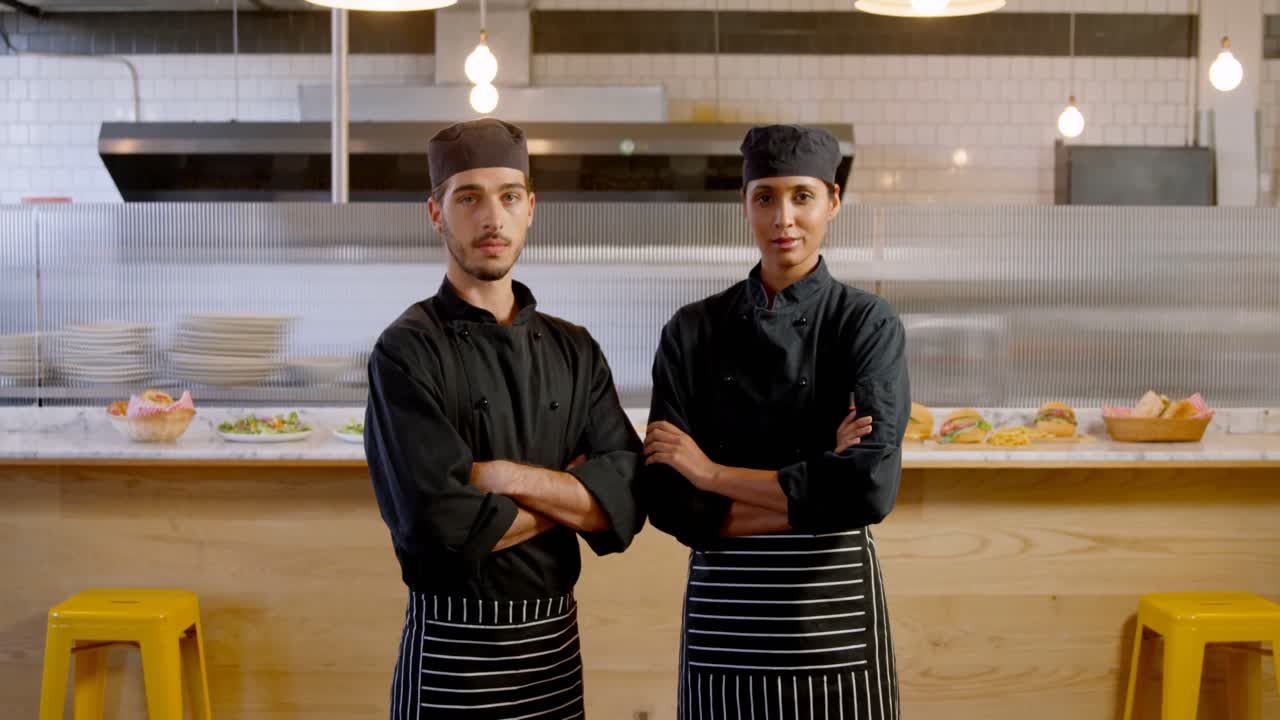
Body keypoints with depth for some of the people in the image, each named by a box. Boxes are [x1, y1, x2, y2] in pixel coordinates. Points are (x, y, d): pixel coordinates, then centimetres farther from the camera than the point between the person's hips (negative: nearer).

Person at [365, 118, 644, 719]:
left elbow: (627, 500, -4)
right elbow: (441, 522, -21)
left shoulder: (574, 352, 5)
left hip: (556, 645, 5)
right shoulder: (407, 352, -11)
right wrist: (569, 497, -8)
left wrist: (512, 478, -18)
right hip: (453, 652, -5)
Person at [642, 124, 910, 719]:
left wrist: (713, 473, -12)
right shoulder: (693, 331, 1)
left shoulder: (868, 324, -5)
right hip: (723, 612, 2)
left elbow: (870, 488, -18)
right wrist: (811, 496, -15)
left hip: (834, 606, -1)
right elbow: (667, 501, -6)